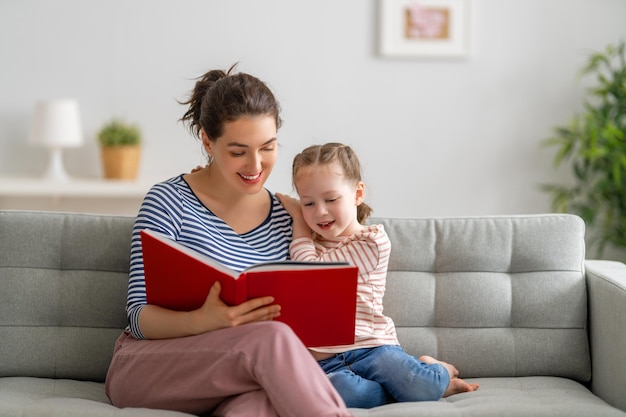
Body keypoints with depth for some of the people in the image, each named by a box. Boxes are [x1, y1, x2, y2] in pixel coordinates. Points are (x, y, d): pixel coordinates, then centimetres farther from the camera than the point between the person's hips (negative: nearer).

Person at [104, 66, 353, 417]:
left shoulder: (286, 218, 9)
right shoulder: (169, 202, -5)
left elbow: (289, 318, 11)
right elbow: (140, 317, -10)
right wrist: (204, 320, -32)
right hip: (145, 370, -3)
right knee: (269, 338, -33)